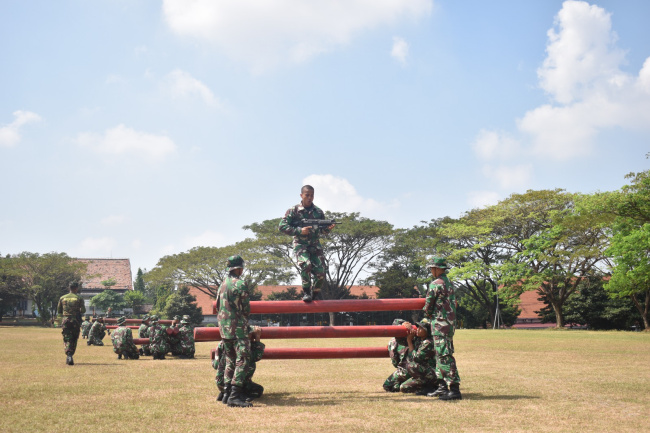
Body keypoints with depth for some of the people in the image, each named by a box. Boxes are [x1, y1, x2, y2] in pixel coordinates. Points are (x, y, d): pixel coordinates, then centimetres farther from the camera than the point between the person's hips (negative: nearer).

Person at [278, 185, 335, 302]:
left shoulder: (319, 212, 9)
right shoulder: (293, 211, -2)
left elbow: (323, 230, 15)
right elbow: (282, 226, -5)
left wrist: (328, 228, -9)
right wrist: (299, 231, -14)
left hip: (315, 246, 4)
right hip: (300, 245, -3)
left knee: (320, 272, -8)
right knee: (306, 265, -29)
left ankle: (314, 295, 17)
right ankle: (306, 292, -10)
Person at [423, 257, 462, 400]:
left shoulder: (435, 284, -13)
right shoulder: (449, 283, 16)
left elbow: (428, 306, -8)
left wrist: (428, 316, 13)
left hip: (440, 324, -10)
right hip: (450, 322, 10)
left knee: (444, 356, -11)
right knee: (441, 355, 15)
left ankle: (454, 389, -15)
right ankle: (442, 387, 19)